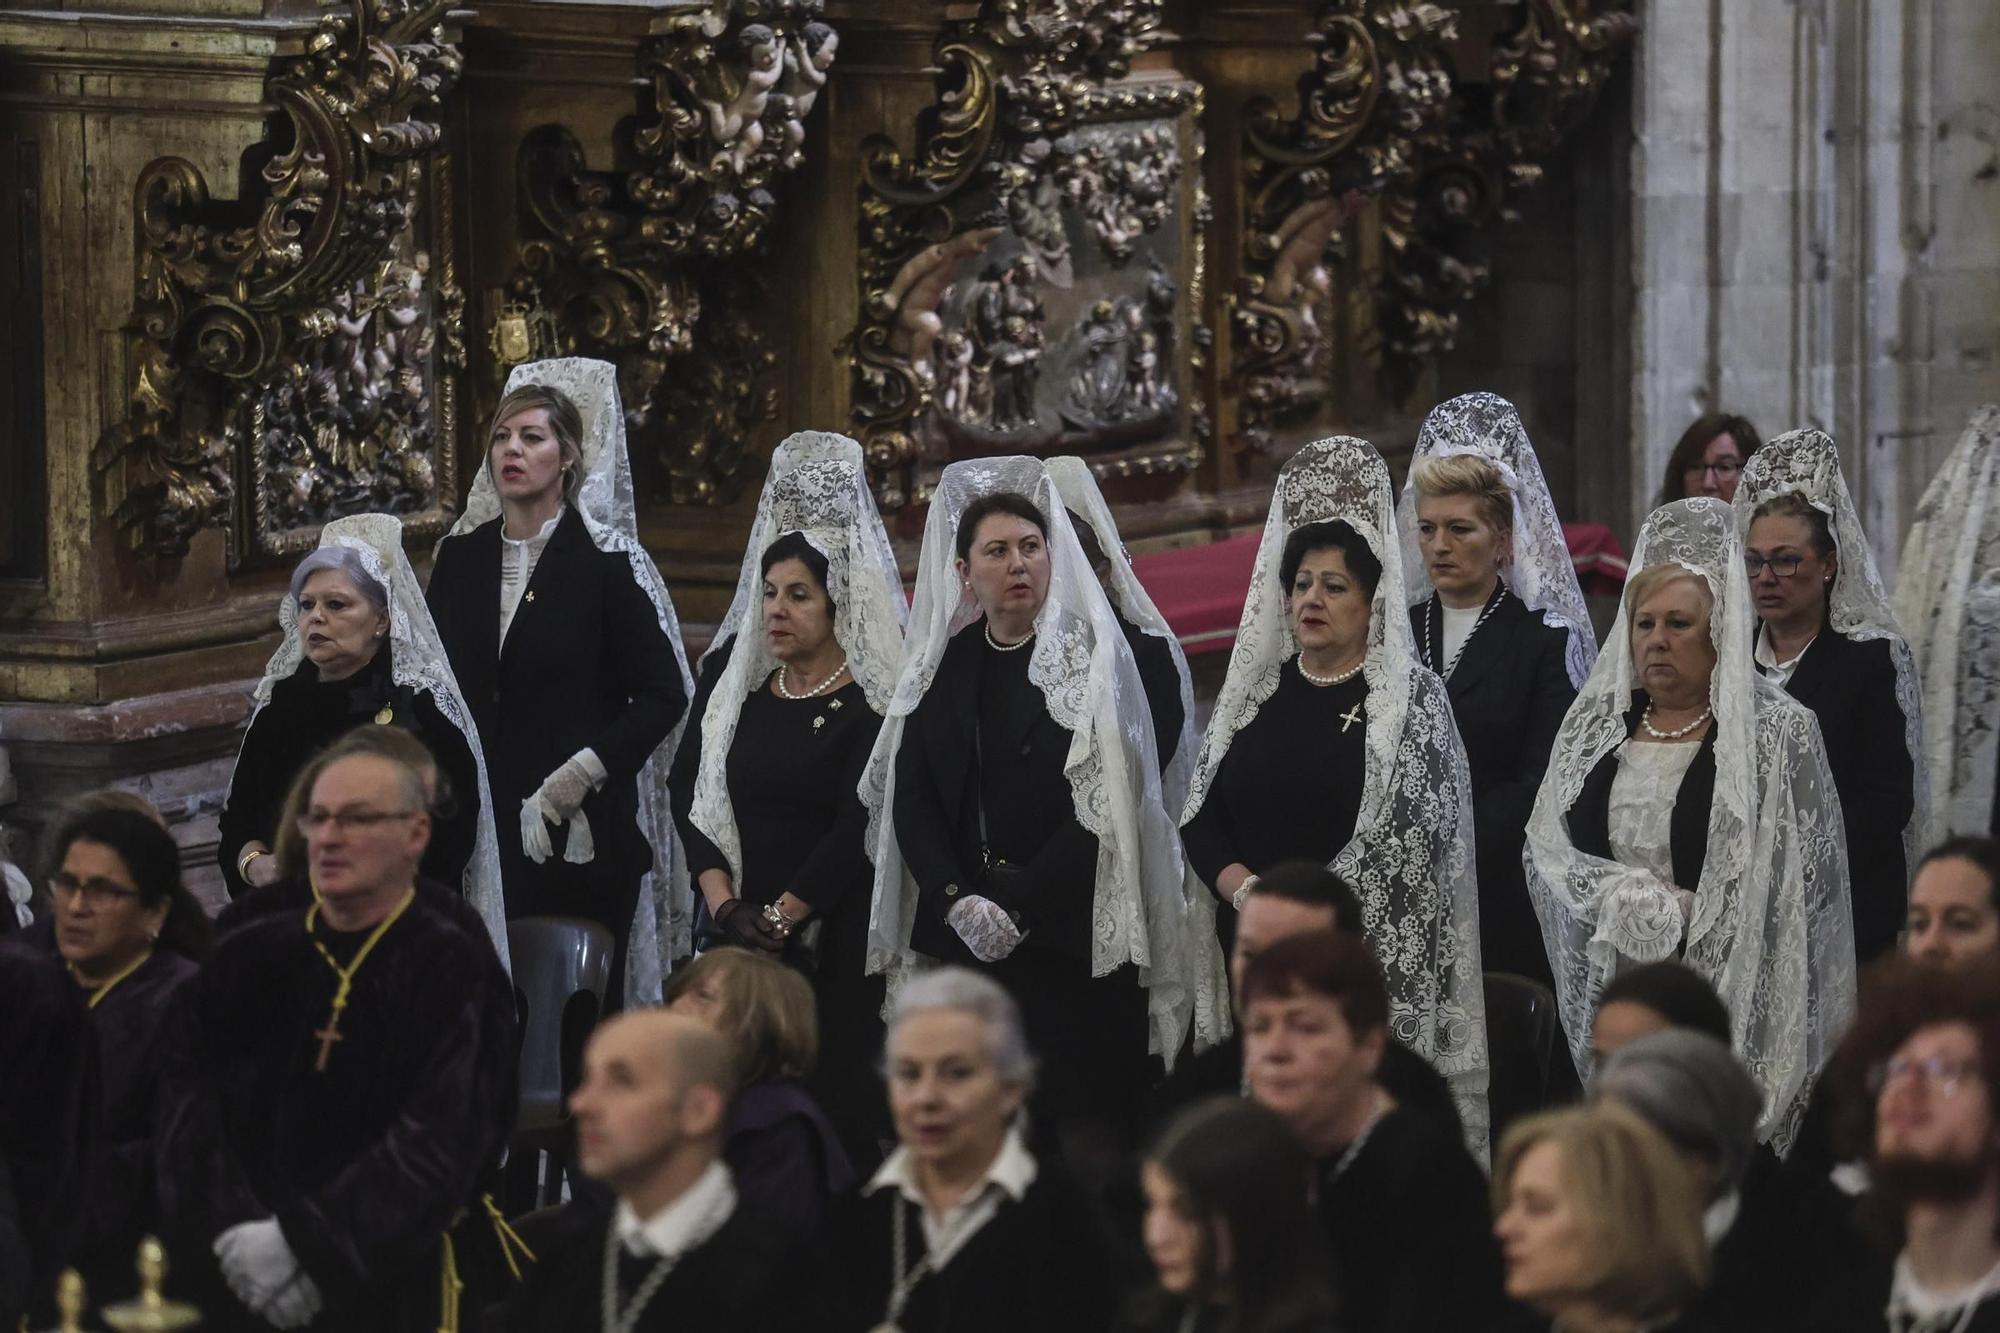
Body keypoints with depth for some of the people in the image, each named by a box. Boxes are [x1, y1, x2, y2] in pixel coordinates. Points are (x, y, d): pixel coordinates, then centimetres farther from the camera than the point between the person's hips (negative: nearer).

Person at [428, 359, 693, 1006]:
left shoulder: (605, 561, -4)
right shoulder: (461, 556, 10)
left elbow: (664, 693, -7)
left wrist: (577, 780, -14)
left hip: (579, 835, -4)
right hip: (475, 825, 4)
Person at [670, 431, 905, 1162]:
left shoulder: (873, 699, -6)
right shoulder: (731, 672, 9)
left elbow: (858, 827, -11)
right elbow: (688, 791, 4)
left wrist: (778, 917, -10)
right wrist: (723, 905, -7)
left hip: (836, 940, -4)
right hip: (736, 935, 4)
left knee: (836, 1104, -3)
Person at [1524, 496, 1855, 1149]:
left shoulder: (1779, 731, -1)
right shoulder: (1596, 722, 13)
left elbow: (1804, 877, -6)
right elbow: (1546, 848, 9)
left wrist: (1685, 912, -10)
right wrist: (1624, 898, -7)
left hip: (1727, 994, -4)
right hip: (1609, 993, 4)